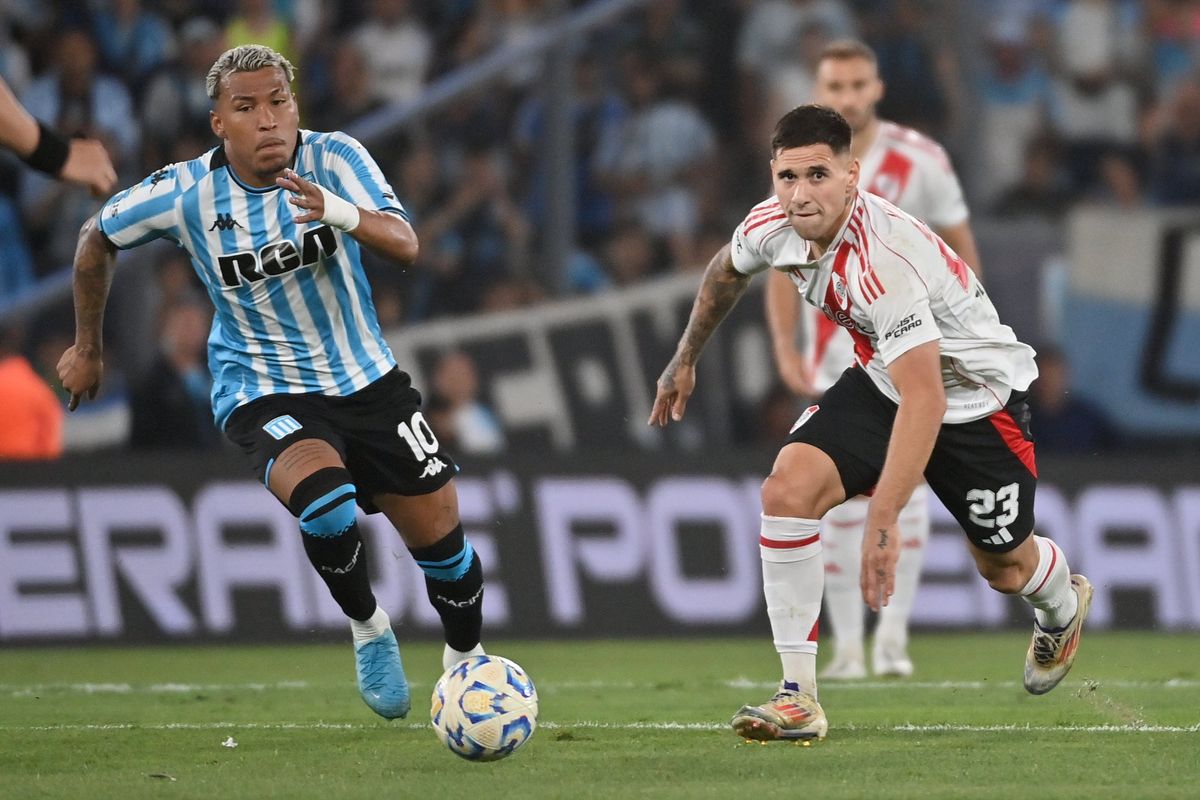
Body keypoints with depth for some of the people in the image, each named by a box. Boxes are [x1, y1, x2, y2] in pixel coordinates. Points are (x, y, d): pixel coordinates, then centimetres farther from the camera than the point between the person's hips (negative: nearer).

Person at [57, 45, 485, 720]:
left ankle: (468, 665, 34)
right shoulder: (185, 193, -14)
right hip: (262, 393, -2)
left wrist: (340, 212, -49)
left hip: (367, 381, 2)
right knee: (323, 491, -33)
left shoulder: (334, 158, -15)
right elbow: (97, 239, 5)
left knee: (441, 532, 3)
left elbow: (406, 246, -28)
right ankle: (369, 629, -5)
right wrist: (88, 348, 13)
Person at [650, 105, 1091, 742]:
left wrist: (882, 520, -50)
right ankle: (798, 697, -16)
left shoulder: (880, 261, -39)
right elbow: (726, 269, 11)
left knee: (1005, 568, 13)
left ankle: (1063, 604, 54)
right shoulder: (773, 228, -17)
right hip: (881, 380, 6)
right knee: (787, 489, -20)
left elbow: (924, 401, -45)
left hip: (975, 393, -5)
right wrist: (685, 359, 21)